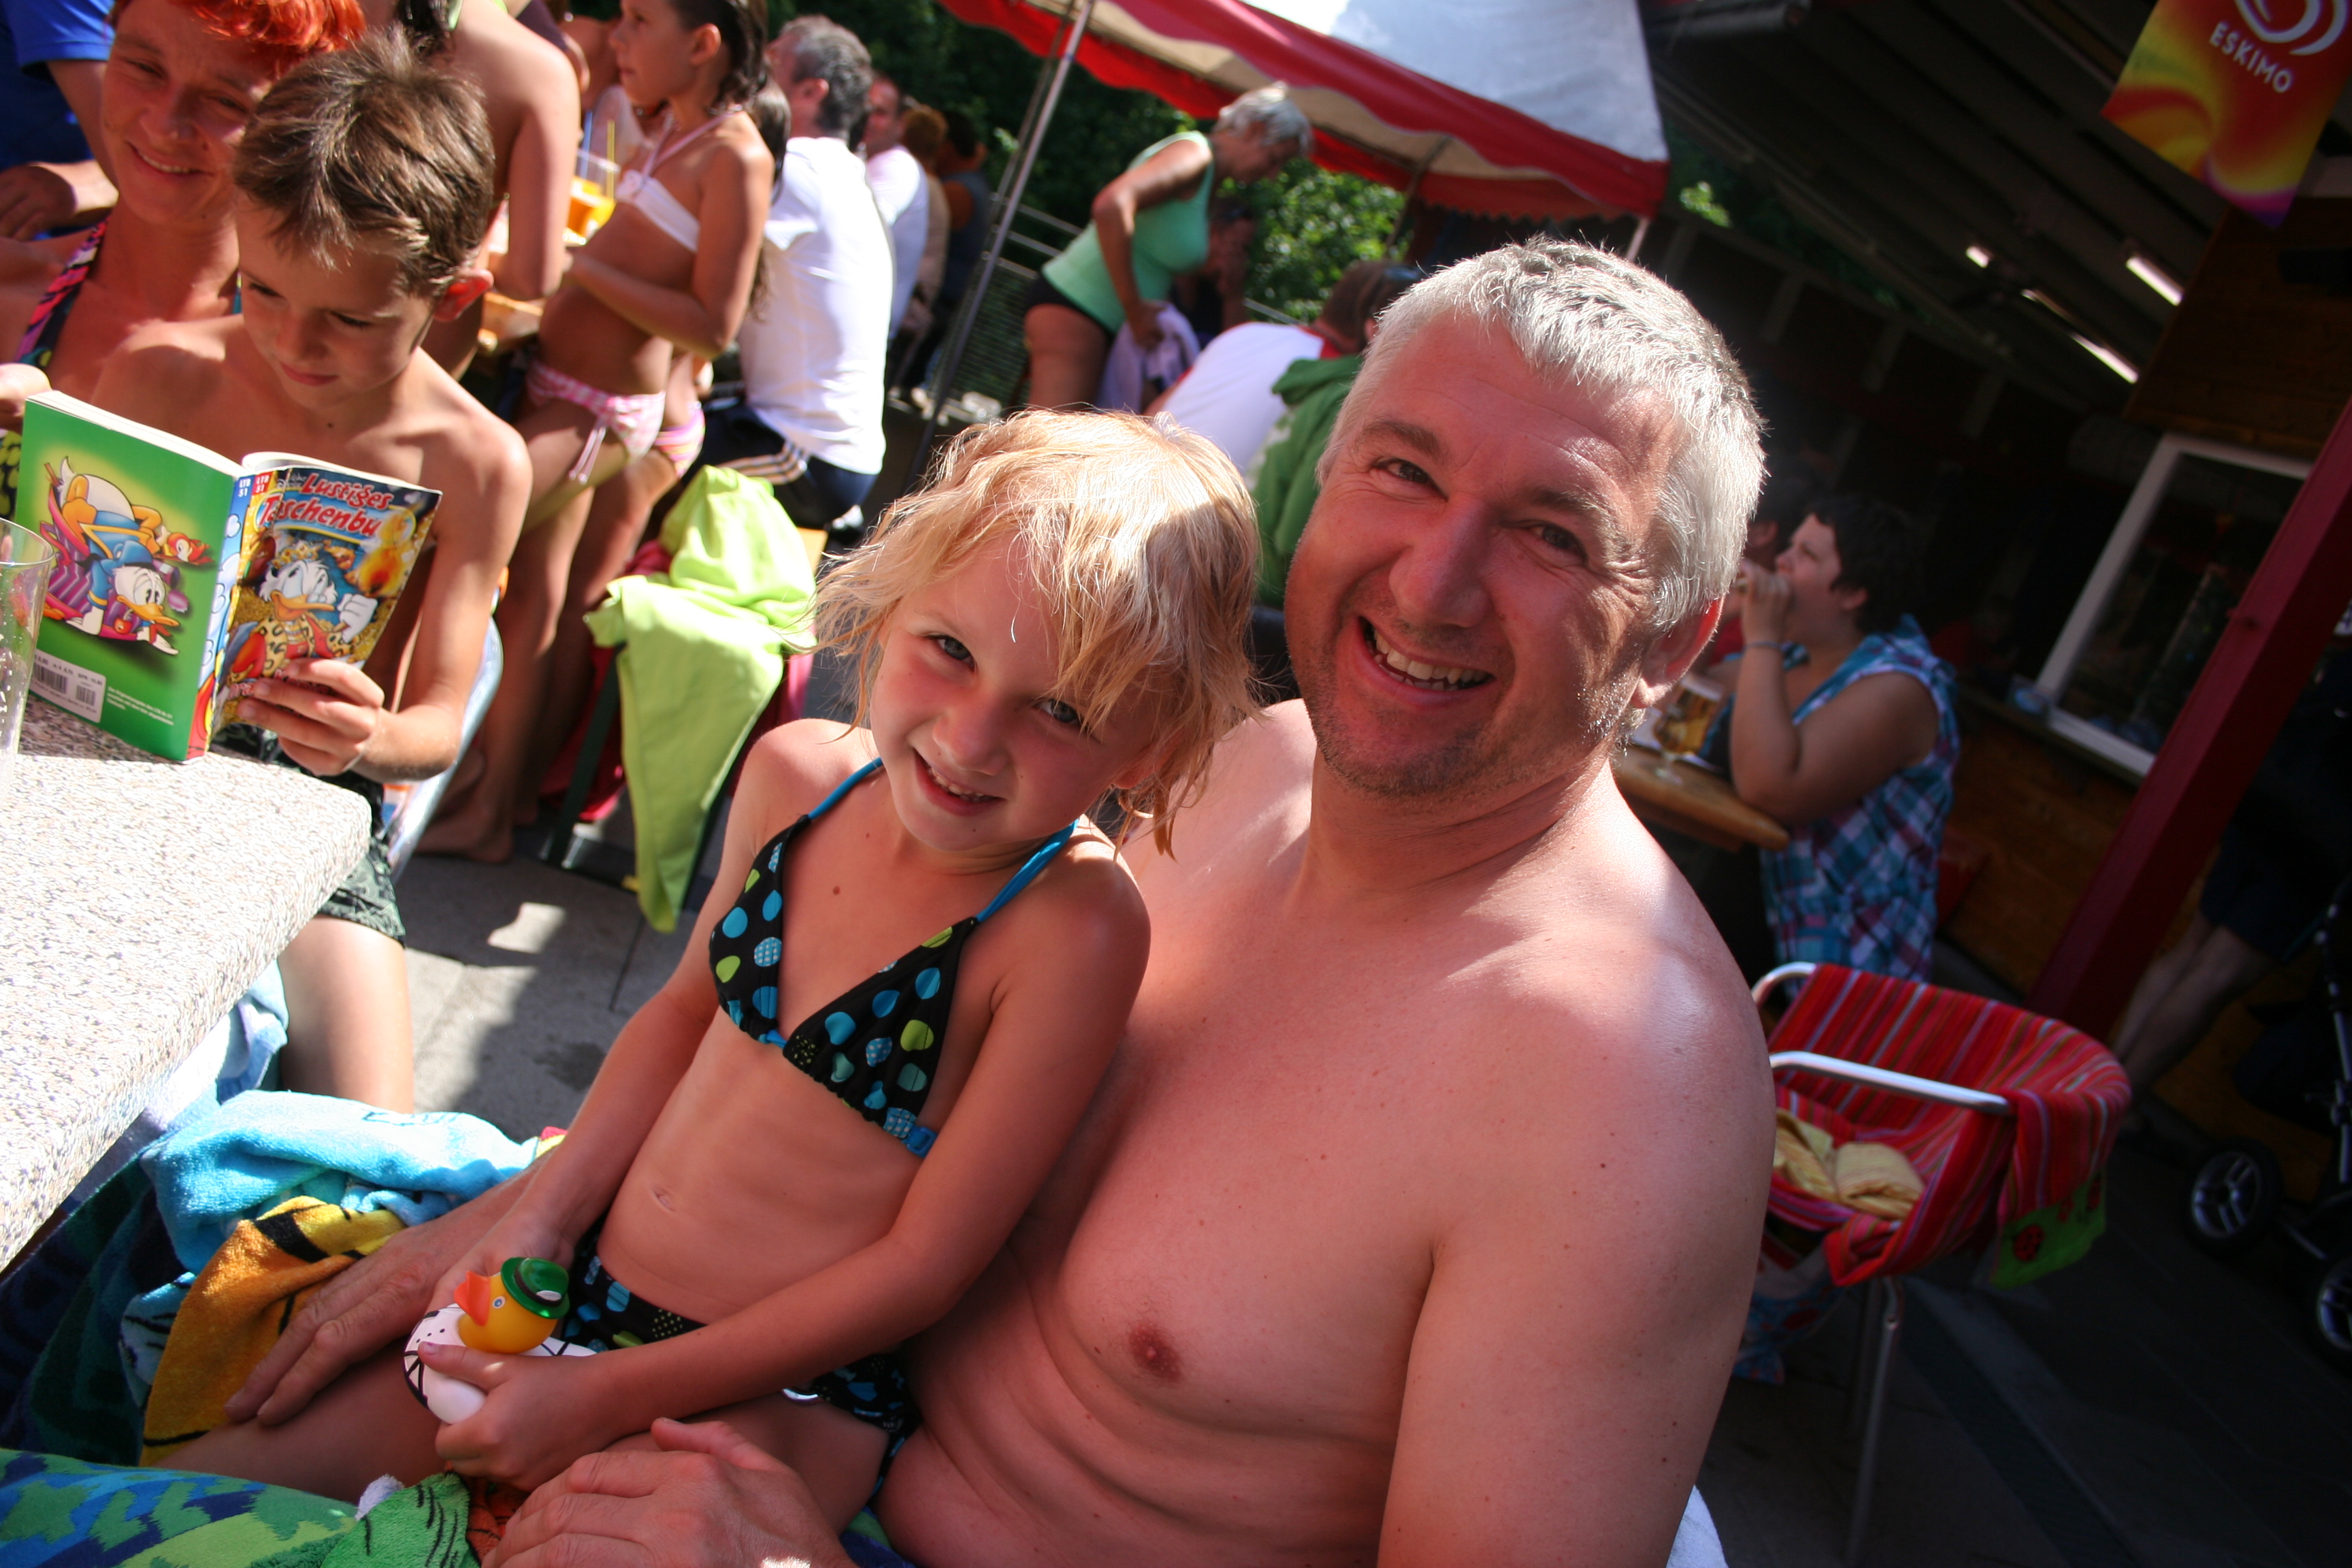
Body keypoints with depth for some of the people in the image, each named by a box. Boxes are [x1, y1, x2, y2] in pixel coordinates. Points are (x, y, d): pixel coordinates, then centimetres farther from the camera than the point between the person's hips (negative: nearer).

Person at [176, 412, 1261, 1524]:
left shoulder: (1073, 931, -26)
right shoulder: (797, 774, -7)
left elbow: (925, 1262, -20)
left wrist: (611, 1397, -16)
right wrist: (541, 1217, 2)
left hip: (782, 1391, -5)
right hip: (582, 1287, 6)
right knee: (218, 1460, 7)